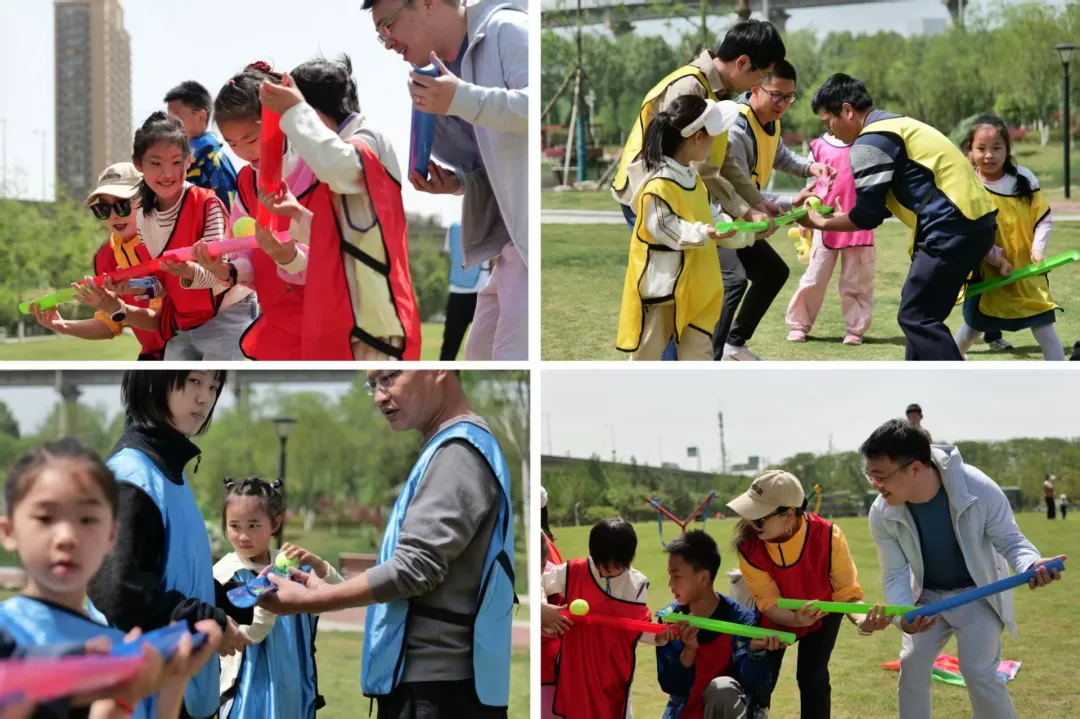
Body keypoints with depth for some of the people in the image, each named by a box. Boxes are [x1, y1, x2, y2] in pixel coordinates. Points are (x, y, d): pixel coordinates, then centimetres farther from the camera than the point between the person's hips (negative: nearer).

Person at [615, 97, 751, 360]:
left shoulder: (691, 177, 7)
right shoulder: (658, 186, -25)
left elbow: (706, 220, 15)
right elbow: (665, 229, -24)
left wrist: (747, 232, 12)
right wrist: (704, 234, -33)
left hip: (693, 288, 9)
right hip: (660, 287, -9)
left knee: (699, 353, 13)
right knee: (647, 354, 5)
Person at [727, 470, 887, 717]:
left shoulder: (828, 536, -36)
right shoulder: (748, 546, -33)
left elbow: (847, 592, -29)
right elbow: (769, 604, -28)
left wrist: (861, 620, -53)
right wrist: (796, 620, -51)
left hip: (822, 613, -1)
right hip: (776, 618, 1)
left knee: (812, 677, -14)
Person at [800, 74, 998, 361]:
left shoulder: (870, 142, -10)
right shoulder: (893, 126, 21)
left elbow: (867, 216, -7)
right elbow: (879, 207, 24)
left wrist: (821, 223, 7)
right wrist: (836, 216, 22)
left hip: (954, 228, -10)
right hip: (972, 221, 10)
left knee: (916, 317, -6)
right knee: (920, 314, 17)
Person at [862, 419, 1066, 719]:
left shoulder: (978, 488, -33)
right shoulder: (882, 513, -23)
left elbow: (1010, 540, -21)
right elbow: (895, 573, -16)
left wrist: (1031, 565, -45)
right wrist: (902, 614, -38)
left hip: (978, 592, -4)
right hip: (928, 595, 4)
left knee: (978, 672, -14)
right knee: (912, 666, 2)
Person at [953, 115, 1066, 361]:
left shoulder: (1024, 179, -5)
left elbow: (1044, 218, 2)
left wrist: (1038, 248, -12)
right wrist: (996, 258, -19)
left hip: (1026, 270, 1)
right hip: (986, 271, -1)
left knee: (1044, 326, -6)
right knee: (974, 324, 13)